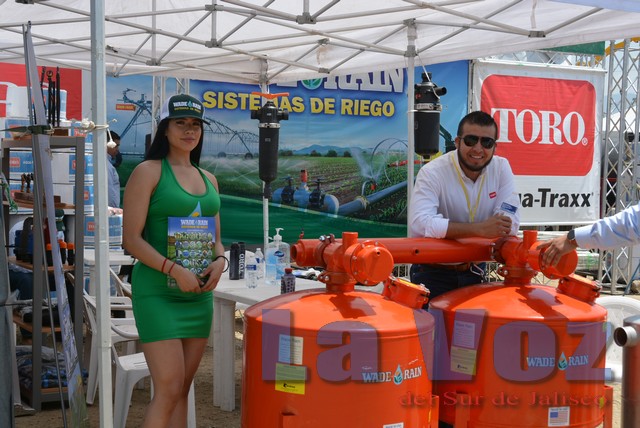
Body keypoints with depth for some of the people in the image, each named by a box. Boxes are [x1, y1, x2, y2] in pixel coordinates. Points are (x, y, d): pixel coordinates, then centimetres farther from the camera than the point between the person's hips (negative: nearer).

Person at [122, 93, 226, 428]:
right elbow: (131, 239, -11)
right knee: (168, 390, -10)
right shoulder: (148, 171, -4)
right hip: (158, 292, -6)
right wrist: (176, 271, -21)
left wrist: (219, 261, -5)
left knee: (182, 390, 10)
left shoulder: (208, 179, 14)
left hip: (200, 293, 6)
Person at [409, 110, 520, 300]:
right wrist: (480, 229, -36)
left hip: (474, 271, 4)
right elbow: (420, 224, -33)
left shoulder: (501, 168, -6)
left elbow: (509, 223, -14)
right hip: (433, 274, -4)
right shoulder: (433, 173, -18)